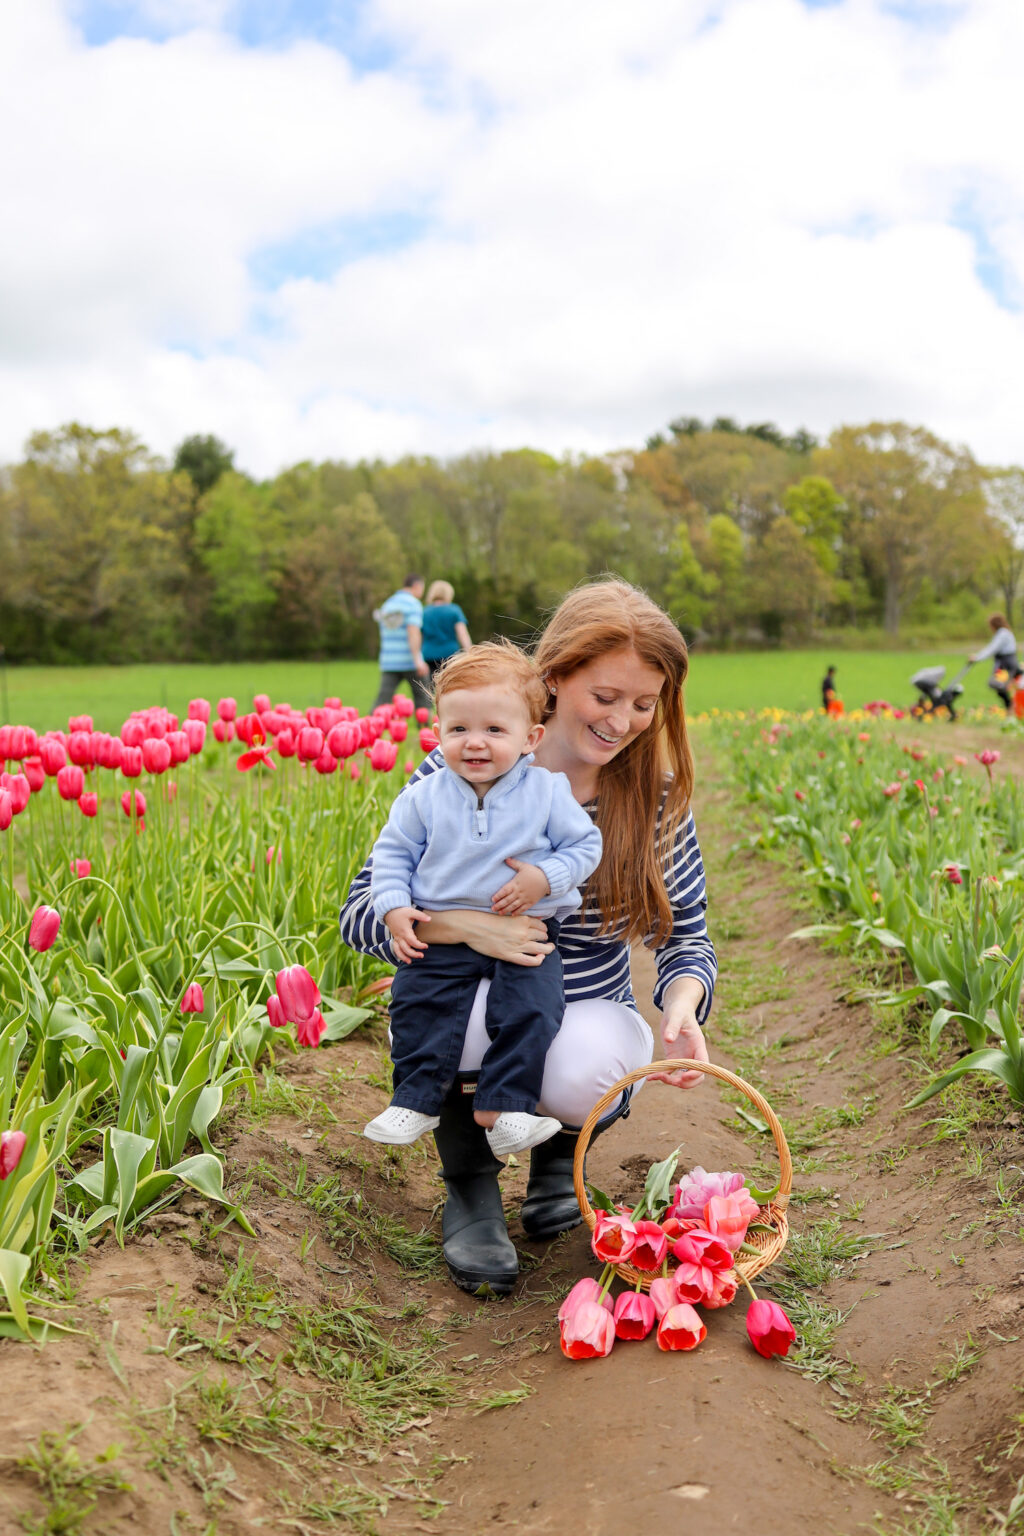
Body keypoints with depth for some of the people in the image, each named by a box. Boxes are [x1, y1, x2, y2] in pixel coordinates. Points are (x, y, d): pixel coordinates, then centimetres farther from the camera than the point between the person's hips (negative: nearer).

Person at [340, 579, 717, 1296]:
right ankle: (471, 1182, -2)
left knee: (581, 1078, -35)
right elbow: (361, 911, -14)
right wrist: (464, 925, -33)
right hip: (468, 1004, -1)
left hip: (588, 1011, 2)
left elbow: (687, 936, -1)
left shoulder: (655, 794, -7)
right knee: (457, 1011, -37)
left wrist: (681, 1007, -25)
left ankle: (561, 1145, 9)